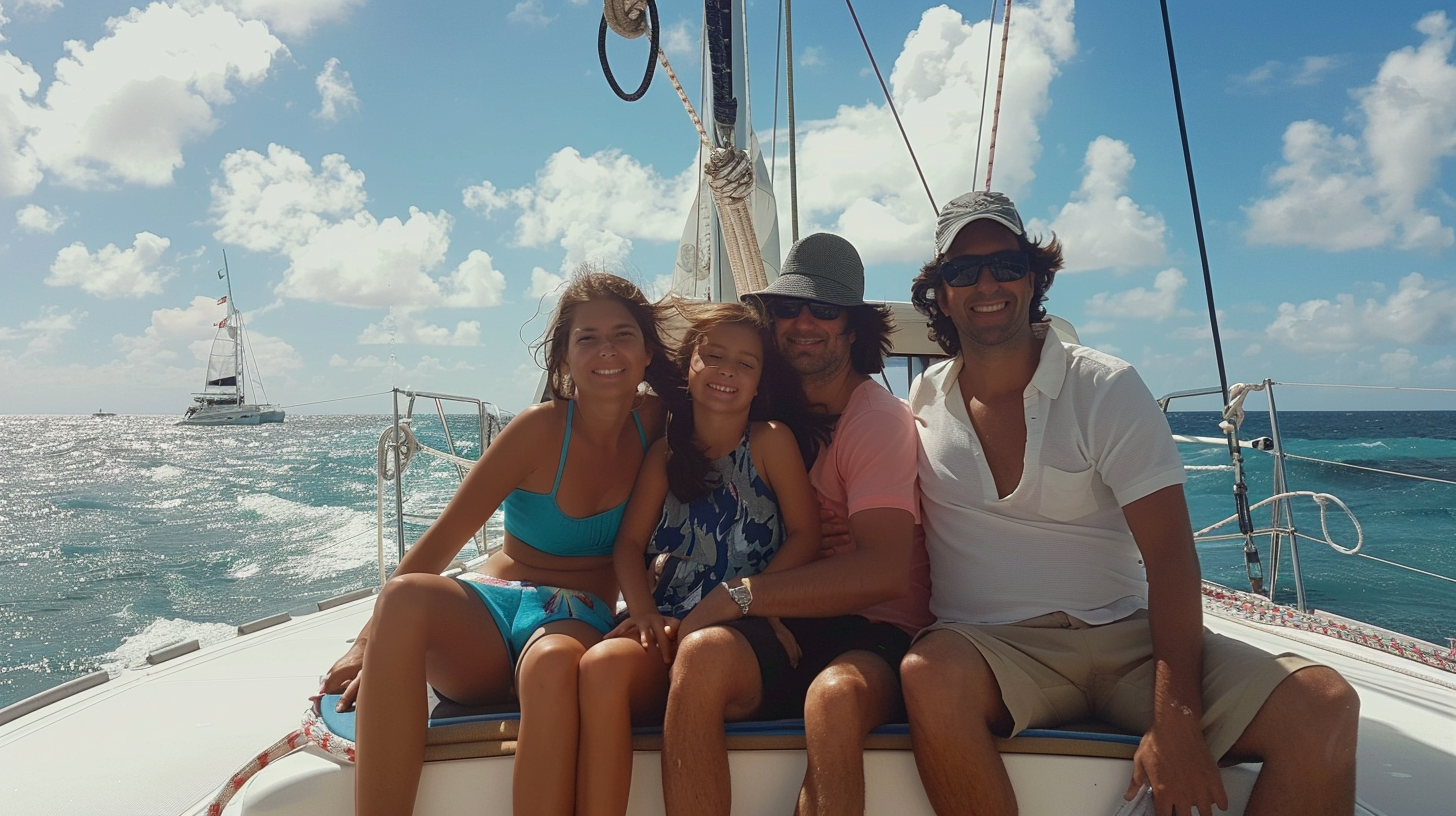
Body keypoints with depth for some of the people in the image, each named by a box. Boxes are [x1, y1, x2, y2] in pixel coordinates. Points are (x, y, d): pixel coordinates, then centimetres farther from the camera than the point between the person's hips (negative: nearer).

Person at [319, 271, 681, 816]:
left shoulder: (657, 425, 1)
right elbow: (444, 536, -9)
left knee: (554, 662, -37)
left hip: (576, 619, 0)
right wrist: (368, 642, -16)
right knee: (406, 594, -33)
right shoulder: (540, 429, -6)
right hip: (490, 604, 0)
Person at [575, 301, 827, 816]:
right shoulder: (667, 452, 14)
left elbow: (805, 536, -2)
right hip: (671, 632, 4)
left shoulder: (771, 440, 3)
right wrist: (645, 614, -10)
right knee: (603, 663, -28)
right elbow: (630, 542, 8)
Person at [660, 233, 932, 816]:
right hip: (782, 634, 4)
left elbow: (884, 571, -18)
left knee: (835, 695, -37)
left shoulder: (879, 417, -5)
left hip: (871, 635, -3)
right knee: (703, 652, -29)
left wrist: (738, 596, -17)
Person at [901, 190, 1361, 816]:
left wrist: (1176, 720, -19)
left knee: (1324, 704, -22)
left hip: (1128, 639, 0)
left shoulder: (1106, 389, -1)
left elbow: (1170, 555, -9)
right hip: (990, 649, 0)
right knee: (929, 674, -35)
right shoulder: (922, 402, 7)